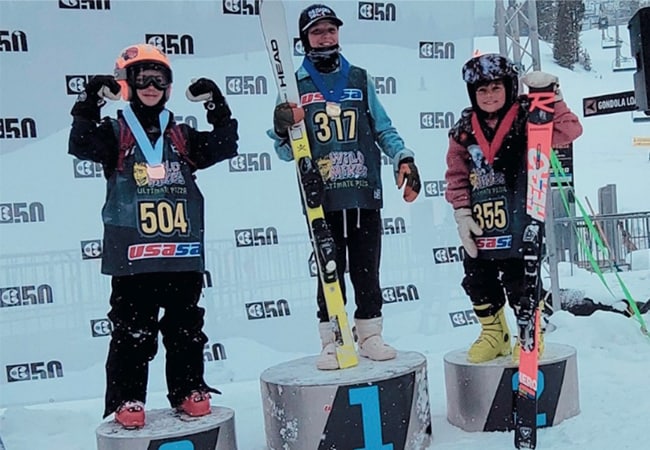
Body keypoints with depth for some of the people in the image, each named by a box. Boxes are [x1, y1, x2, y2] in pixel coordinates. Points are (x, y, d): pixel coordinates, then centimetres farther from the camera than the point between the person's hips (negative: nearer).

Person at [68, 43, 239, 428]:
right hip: (132, 255, -3)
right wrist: (90, 103, -23)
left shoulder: (182, 136, 14)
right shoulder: (114, 132, 5)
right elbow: (82, 146, -13)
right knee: (133, 331, 1)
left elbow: (225, 147, 6)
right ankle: (127, 399, 12)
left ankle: (188, 389, 23)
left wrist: (218, 108, -4)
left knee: (186, 327, 11)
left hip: (182, 252, 3)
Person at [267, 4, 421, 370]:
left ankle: (370, 336, 19)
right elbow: (287, 153, 4)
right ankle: (332, 342, 14)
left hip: (365, 194, 2)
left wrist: (404, 158, 0)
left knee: (367, 271, 7)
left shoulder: (360, 79, 12)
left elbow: (383, 129, 15)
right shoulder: (295, 85, 6)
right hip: (322, 198, -1)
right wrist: (283, 131, -17)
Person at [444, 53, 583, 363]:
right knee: (478, 282, 12)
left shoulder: (526, 119, -3)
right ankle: (494, 335, 32)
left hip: (518, 224, -4)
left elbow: (568, 132, -13)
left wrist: (551, 96, -21)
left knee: (520, 280, 2)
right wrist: (462, 214, 1)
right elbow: (457, 175, 8)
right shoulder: (464, 129, 6)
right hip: (480, 225, 4)